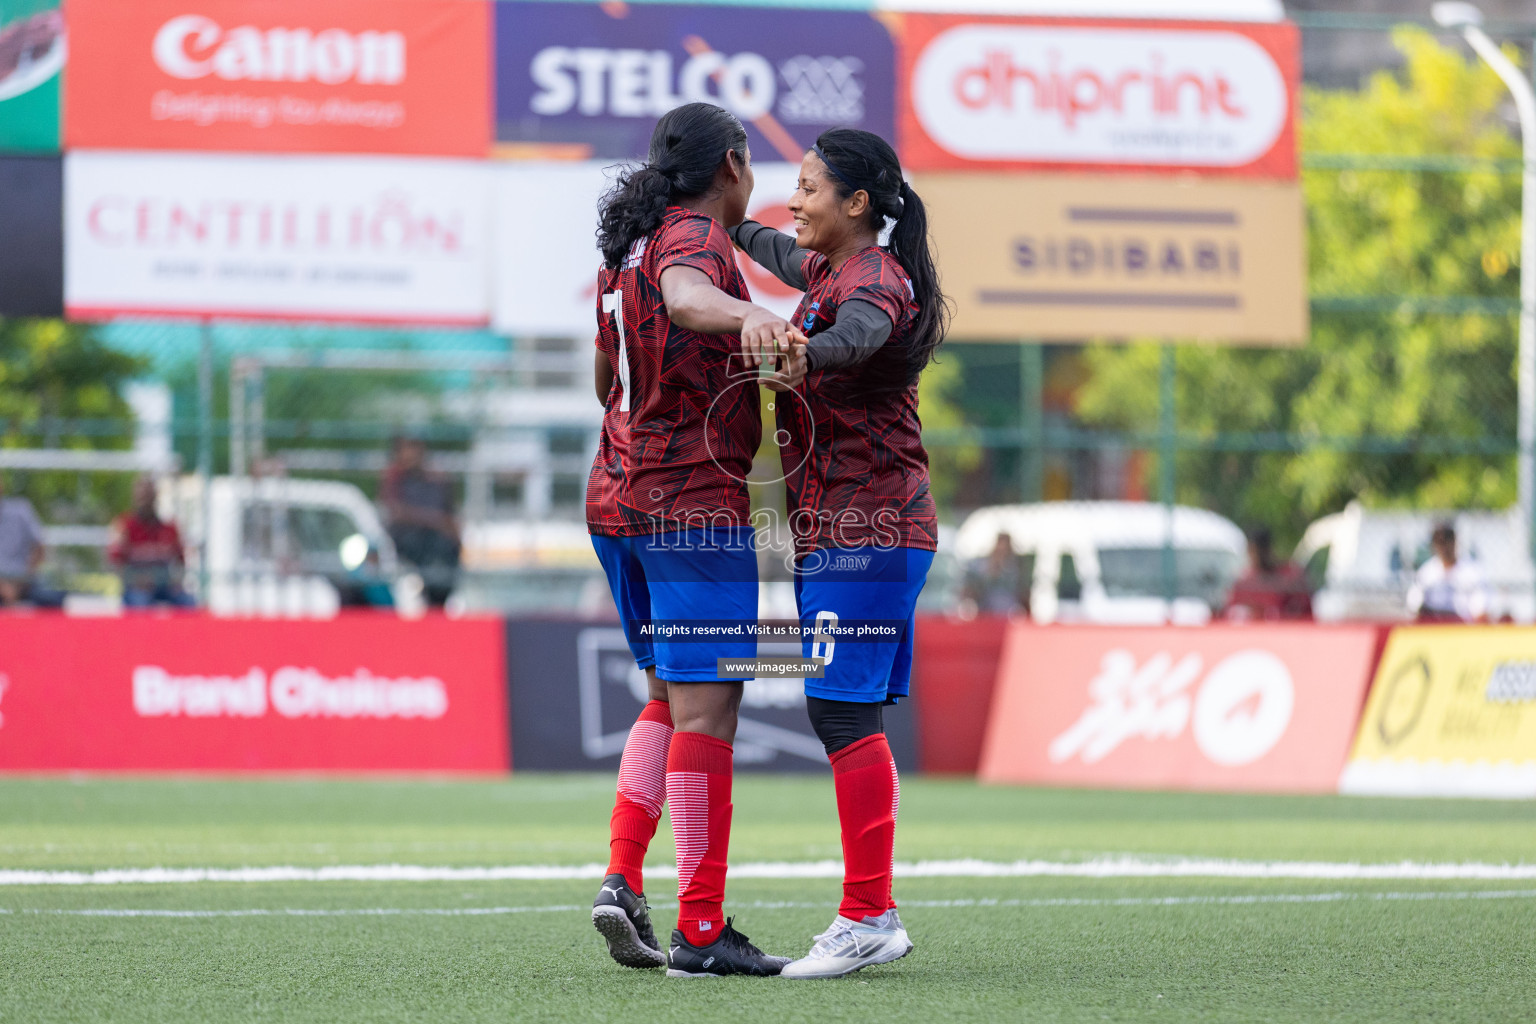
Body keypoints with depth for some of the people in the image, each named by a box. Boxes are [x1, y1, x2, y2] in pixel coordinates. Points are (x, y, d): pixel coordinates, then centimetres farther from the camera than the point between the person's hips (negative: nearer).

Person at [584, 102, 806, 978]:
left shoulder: (626, 247, 14)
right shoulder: (695, 237, -12)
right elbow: (684, 295, -38)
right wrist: (749, 317, -59)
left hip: (618, 501, 9)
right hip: (696, 503, -9)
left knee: (670, 698, 18)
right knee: (706, 708, -7)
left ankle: (623, 879, 4)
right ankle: (701, 931, -7)